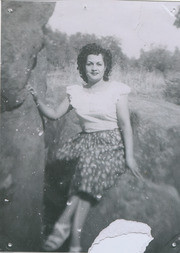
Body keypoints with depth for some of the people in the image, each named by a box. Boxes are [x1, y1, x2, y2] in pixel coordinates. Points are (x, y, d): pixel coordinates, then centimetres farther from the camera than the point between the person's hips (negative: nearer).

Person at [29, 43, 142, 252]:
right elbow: (55, 115, 11)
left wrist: (129, 156, -11)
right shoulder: (75, 92, 10)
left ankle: (64, 223, -23)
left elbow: (125, 125, -4)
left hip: (111, 143, -2)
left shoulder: (116, 90, 0)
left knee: (90, 172, -29)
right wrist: (37, 101, -5)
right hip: (86, 140, 3)